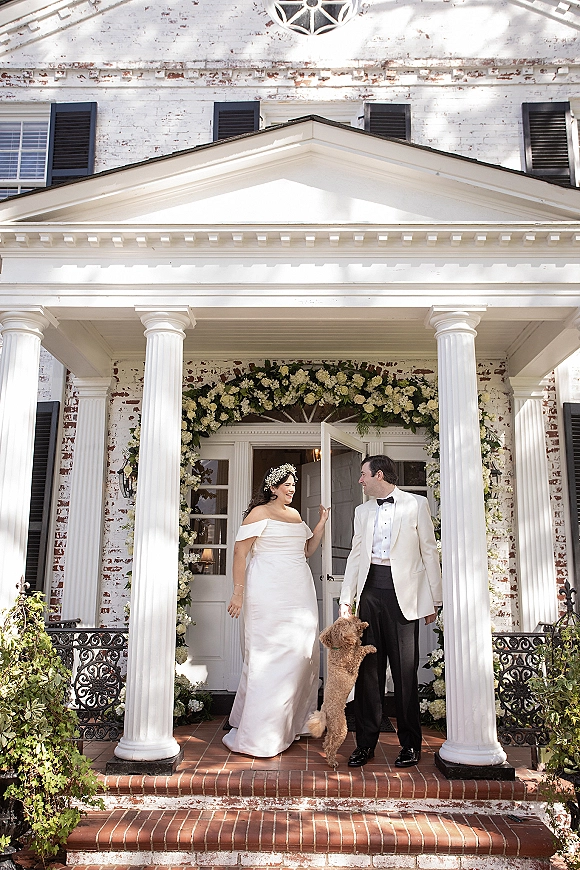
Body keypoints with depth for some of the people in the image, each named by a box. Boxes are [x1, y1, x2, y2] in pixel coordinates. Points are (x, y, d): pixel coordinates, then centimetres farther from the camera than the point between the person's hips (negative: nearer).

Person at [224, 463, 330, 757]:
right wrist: (239, 592, -13)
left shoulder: (295, 515, 17)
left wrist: (321, 524, 10)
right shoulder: (259, 513, -5)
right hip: (269, 595, -7)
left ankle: (293, 722, 25)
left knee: (300, 653, 9)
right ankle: (257, 733, 3)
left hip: (299, 594, 7)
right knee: (268, 655, -6)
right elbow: (240, 551, -8)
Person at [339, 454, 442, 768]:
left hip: (403, 591, -4)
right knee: (368, 667, 6)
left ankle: (410, 744, 15)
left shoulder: (416, 504, 3)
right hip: (370, 589, 4)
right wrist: (346, 600, 10)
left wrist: (433, 600, -1)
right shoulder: (362, 511, 17)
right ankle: (365, 742, 16)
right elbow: (356, 555, 17)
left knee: (405, 670, 1)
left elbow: (429, 552, 2)